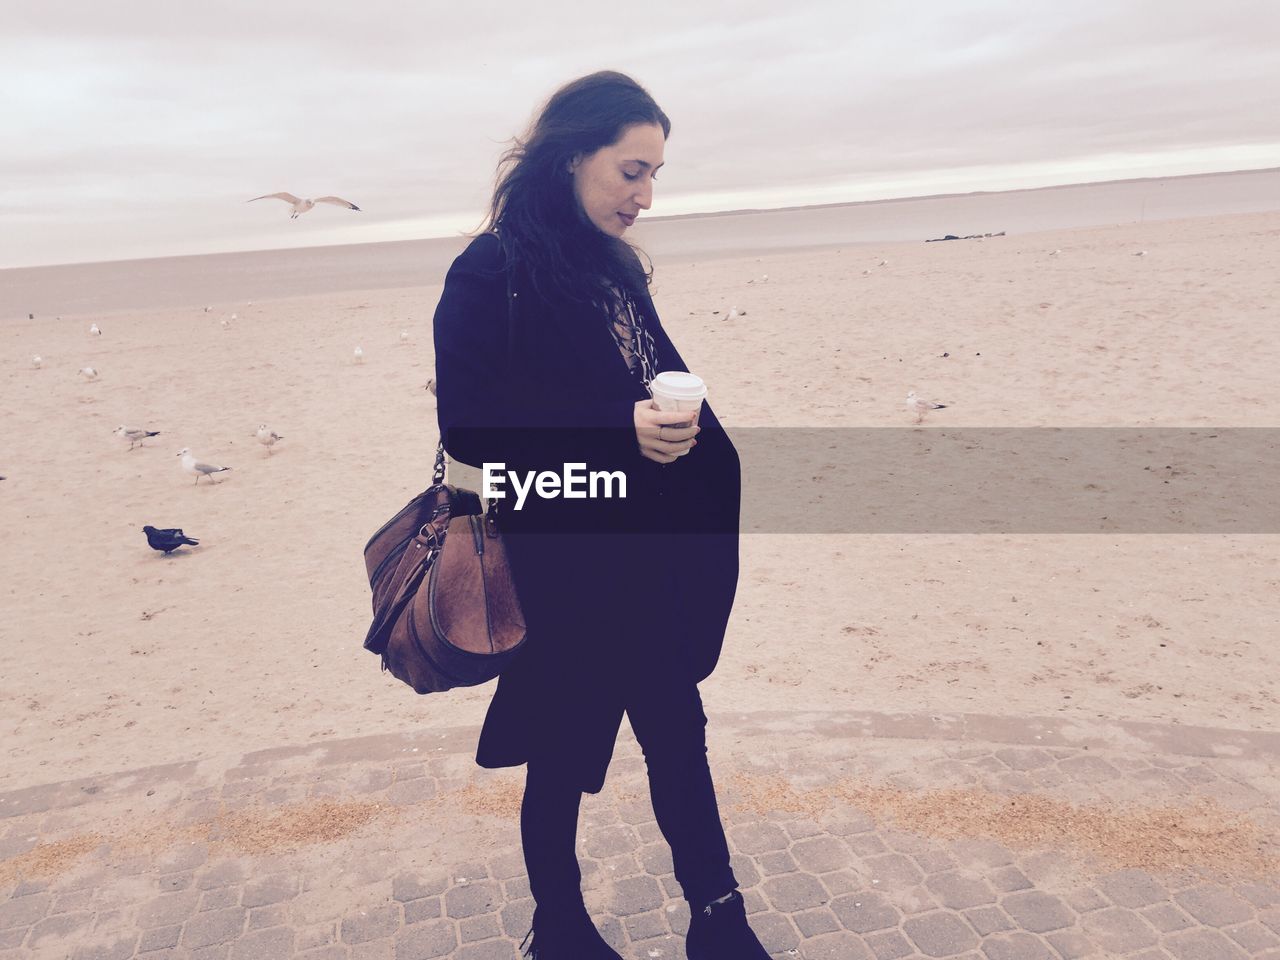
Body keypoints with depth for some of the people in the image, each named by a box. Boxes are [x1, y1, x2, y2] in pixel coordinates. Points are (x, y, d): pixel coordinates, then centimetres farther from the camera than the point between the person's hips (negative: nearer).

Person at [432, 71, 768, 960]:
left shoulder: (617, 270, 11)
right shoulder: (491, 274, -12)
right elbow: (468, 427, -17)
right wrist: (619, 434, -25)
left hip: (652, 562, 7)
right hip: (564, 570, -7)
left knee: (678, 730, 15)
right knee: (565, 750, 11)